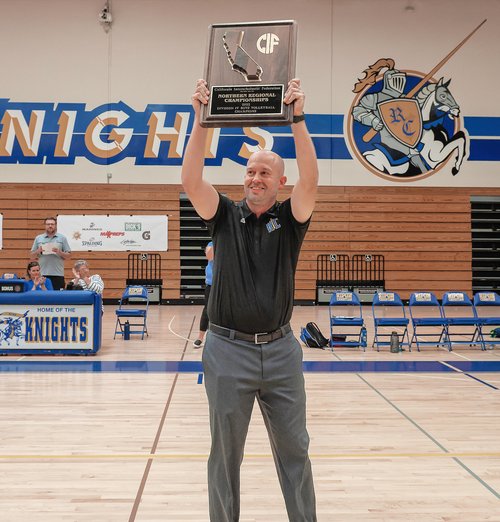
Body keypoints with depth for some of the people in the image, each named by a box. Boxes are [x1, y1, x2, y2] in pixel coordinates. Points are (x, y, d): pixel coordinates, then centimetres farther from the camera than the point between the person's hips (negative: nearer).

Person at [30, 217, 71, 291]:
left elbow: (68, 255, 4)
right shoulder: (38, 238, 12)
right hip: (42, 274, 1)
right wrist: (38, 251, -7)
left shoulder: (62, 238, 7)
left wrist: (60, 253, -13)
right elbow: (31, 256, 12)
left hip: (58, 274, -1)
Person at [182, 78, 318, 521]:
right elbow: (191, 181, -13)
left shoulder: (290, 218, 3)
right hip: (228, 349, 0)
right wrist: (202, 120, -20)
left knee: (294, 451, 12)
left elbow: (310, 181, -15)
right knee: (226, 454, 10)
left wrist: (298, 118, -23)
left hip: (281, 349, 1)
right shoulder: (225, 216, 3)